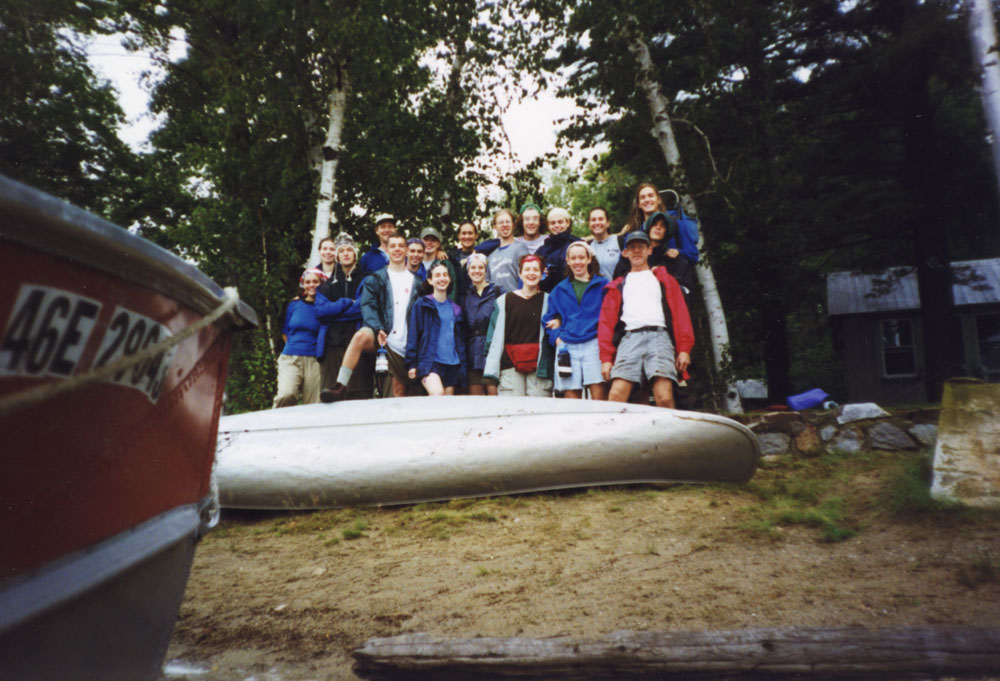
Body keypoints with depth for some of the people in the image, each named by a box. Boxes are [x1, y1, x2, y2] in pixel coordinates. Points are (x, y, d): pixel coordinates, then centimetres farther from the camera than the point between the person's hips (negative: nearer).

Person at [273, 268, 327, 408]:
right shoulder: (294, 304, 12)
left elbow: (324, 335, 11)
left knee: (313, 405, -5)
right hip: (290, 358, 1)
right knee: (286, 395, -24)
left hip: (313, 360, -1)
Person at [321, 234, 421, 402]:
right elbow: (368, 306, -3)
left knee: (399, 391, 6)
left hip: (404, 345, 3)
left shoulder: (416, 282, 16)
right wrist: (378, 329, -22)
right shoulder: (375, 279, 10)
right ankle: (340, 388, -33)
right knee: (361, 335, -35)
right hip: (381, 336, -2)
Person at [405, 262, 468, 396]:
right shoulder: (421, 304, 2)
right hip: (429, 362, -4)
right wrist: (411, 364, -7)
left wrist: (463, 366, 13)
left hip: (452, 363, 5)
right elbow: (412, 335, -1)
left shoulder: (455, 308, 15)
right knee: (437, 393, -29)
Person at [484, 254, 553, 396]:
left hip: (539, 365, 0)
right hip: (510, 365, 0)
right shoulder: (504, 301, 10)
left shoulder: (547, 301, 10)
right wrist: (490, 370, 3)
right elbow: (494, 337, 8)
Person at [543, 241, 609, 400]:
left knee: (599, 396, -12)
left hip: (594, 344, -2)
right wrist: (556, 338, 2)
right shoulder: (559, 290, 20)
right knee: (571, 401, -2)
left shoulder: (602, 285, 12)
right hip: (567, 347, 2)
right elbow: (549, 319, 19)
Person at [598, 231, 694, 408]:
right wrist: (606, 358, 3)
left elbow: (680, 313, 16)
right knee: (616, 395, -21)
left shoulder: (664, 279, 27)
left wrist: (684, 348, 0)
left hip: (659, 335, 0)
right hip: (629, 338, 1)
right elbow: (606, 320, 17)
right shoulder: (618, 286, 27)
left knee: (665, 398, -20)